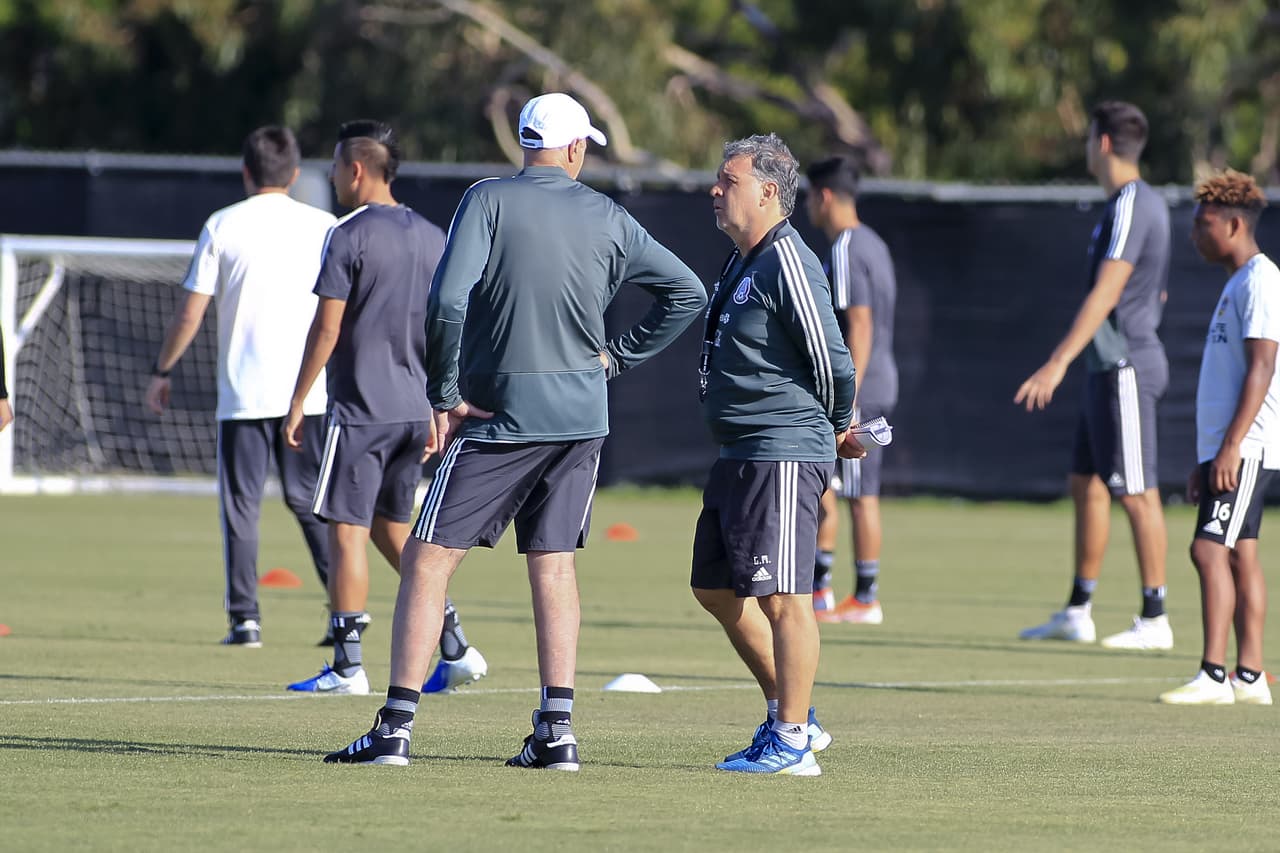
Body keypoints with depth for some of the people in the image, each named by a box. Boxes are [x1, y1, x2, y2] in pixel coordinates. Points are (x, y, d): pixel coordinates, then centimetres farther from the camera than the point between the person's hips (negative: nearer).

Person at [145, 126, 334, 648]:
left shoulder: (223, 226, -1)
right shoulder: (323, 227, 4)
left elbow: (190, 315, 0)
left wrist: (162, 371, 12)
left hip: (242, 391, -2)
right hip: (310, 392, 2)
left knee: (241, 505, 4)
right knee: (311, 501, 11)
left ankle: (245, 618, -1)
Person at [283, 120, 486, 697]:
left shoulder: (349, 236, -9)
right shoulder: (433, 238, 11)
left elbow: (326, 329, -12)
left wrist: (297, 402, -5)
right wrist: (439, 409, 21)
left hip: (361, 410, -7)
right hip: (418, 409, 7)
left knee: (347, 530, -2)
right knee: (391, 527, 18)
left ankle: (348, 665, -4)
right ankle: (453, 646, 9)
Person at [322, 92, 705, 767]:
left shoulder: (489, 200, -6)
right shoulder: (607, 218, 6)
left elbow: (448, 300, -17)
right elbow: (687, 293, 10)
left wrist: (446, 394, -7)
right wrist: (617, 356, 13)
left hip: (500, 415, -4)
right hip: (581, 416, 4)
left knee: (428, 560, -1)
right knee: (554, 562, 11)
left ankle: (396, 727, -7)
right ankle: (556, 730, 6)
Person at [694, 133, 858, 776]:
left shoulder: (787, 264, -16)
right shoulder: (741, 263, 15)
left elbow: (833, 361, -17)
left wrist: (834, 428, -1)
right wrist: (831, 433, 19)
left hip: (783, 457, -11)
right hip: (739, 457, 11)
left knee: (781, 598, -8)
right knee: (714, 588, 16)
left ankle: (792, 743, -5)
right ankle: (790, 716, 24)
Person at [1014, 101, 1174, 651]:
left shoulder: (1132, 207, -16)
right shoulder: (1138, 203, 15)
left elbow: (1106, 292, -25)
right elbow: (1155, 292, 25)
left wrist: (1058, 362, -30)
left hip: (1126, 369, -10)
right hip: (1109, 370, 10)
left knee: (1136, 493, -7)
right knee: (1086, 484, 13)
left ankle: (1155, 621, -4)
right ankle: (1077, 614, 19)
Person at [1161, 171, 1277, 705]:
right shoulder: (1237, 284, 19)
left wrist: (1231, 447, -23)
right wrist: (1206, 460, 23)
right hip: (1226, 447, 10)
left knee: (1210, 550, -14)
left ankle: (1213, 676, -16)